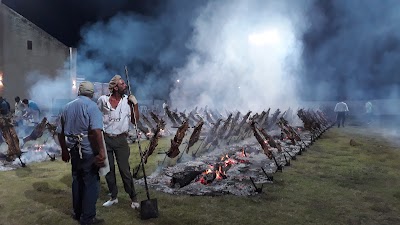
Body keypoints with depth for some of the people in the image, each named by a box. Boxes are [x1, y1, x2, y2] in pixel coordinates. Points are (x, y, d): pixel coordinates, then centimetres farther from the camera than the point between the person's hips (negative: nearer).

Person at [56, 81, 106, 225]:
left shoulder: (67, 106, 10)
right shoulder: (91, 106, -11)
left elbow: (60, 132, 13)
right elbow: (96, 130, -25)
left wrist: (64, 150, 23)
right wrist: (101, 151, -22)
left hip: (74, 151, 7)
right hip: (88, 152, -7)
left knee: (77, 181, 18)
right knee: (91, 184, 2)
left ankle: (78, 213, 30)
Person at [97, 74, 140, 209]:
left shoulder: (128, 101, -2)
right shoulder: (103, 100, -5)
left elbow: (135, 121, -2)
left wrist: (135, 104, -11)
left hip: (120, 139, -1)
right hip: (105, 139, 1)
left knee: (125, 170, -1)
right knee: (108, 170, 11)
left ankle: (133, 198, 10)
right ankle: (113, 197, 26)